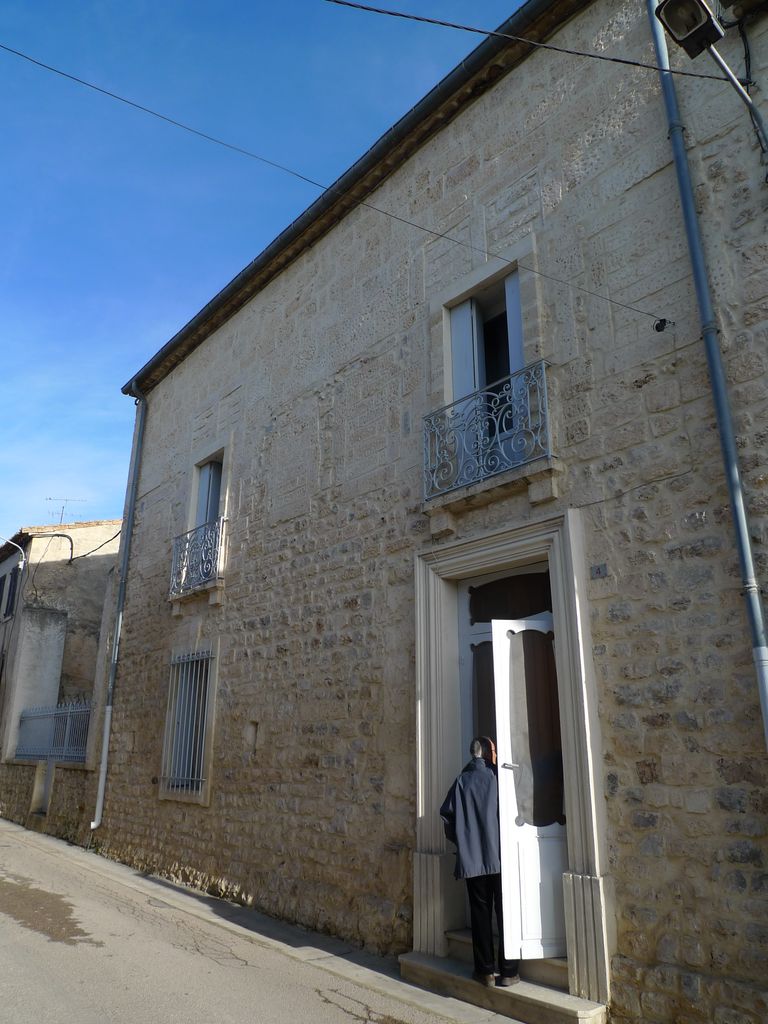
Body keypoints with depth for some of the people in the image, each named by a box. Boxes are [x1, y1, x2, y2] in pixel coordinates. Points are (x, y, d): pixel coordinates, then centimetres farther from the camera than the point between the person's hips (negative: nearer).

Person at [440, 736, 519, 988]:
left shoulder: (462, 781, 1)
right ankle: (508, 971, 12)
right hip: (500, 856, -2)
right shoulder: (497, 776, -7)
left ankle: (485, 971, 13)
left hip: (472, 859, 2)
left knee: (480, 913, 10)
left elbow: (447, 814, 0)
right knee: (505, 913, 8)